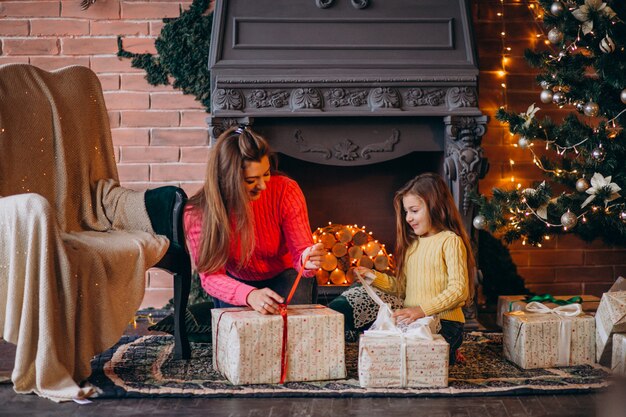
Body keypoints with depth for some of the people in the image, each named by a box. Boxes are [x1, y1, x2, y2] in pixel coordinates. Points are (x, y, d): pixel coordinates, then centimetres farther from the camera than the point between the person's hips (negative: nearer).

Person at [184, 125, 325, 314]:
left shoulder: (285, 191, -23)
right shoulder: (197, 213, -25)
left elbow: (301, 250, -17)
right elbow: (210, 275, -28)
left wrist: (307, 261, -44)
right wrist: (250, 295, -48)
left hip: (284, 276, 0)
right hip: (237, 283, 0)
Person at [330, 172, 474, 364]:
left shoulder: (450, 241, -5)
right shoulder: (412, 244, 20)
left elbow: (458, 290, -14)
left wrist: (422, 309, -23)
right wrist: (375, 277, 3)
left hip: (443, 323, -6)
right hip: (412, 323, 6)